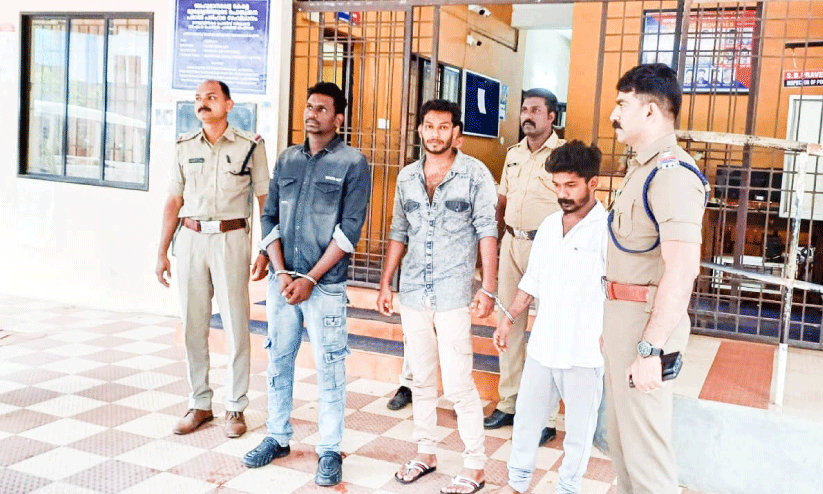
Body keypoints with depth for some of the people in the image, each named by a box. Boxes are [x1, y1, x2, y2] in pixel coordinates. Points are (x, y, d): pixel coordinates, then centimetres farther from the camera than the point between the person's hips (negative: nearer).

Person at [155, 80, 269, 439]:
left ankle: (236, 407, 13)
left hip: (231, 238, -3)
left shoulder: (250, 146, 1)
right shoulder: (185, 147, 11)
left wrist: (266, 252, -6)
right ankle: (199, 404, 19)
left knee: (235, 325, 0)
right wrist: (162, 253, 8)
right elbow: (174, 202, 12)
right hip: (190, 239, 3)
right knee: (193, 325, 6)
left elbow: (266, 202, 1)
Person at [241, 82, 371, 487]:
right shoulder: (287, 159, 11)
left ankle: (330, 451, 13)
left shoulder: (353, 164, -3)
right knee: (278, 359, 12)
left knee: (329, 367, 0)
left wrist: (310, 279, -12)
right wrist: (282, 272, -4)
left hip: (325, 284, -5)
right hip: (282, 279, 5)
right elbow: (270, 218, 9)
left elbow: (349, 230, -9)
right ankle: (277, 438, 27)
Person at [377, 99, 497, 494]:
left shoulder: (475, 174, -4)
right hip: (413, 294, 5)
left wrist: (488, 288, -13)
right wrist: (385, 284, 12)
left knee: (458, 383, -5)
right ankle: (425, 452, 28)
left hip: (453, 295, -5)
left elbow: (487, 232, -7)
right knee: (421, 379, 14)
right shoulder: (407, 176, 10)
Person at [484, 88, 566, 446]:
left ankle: (545, 418, 5)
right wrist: (495, 240, 15)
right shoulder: (513, 154, 16)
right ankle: (508, 404, 23)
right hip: (511, 242, 7)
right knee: (509, 324, 11)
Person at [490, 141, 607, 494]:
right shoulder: (549, 225, 8)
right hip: (543, 345, 6)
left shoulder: (607, 228, -14)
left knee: (578, 429, 10)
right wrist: (508, 319, 14)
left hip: (584, 352, -6)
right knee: (526, 418, 18)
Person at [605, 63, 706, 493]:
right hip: (624, 313, 10)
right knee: (619, 432, 20)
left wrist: (650, 349, -26)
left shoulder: (671, 173, -18)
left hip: (646, 317, -10)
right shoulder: (642, 167, 15)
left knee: (644, 442, -3)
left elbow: (681, 271, -26)